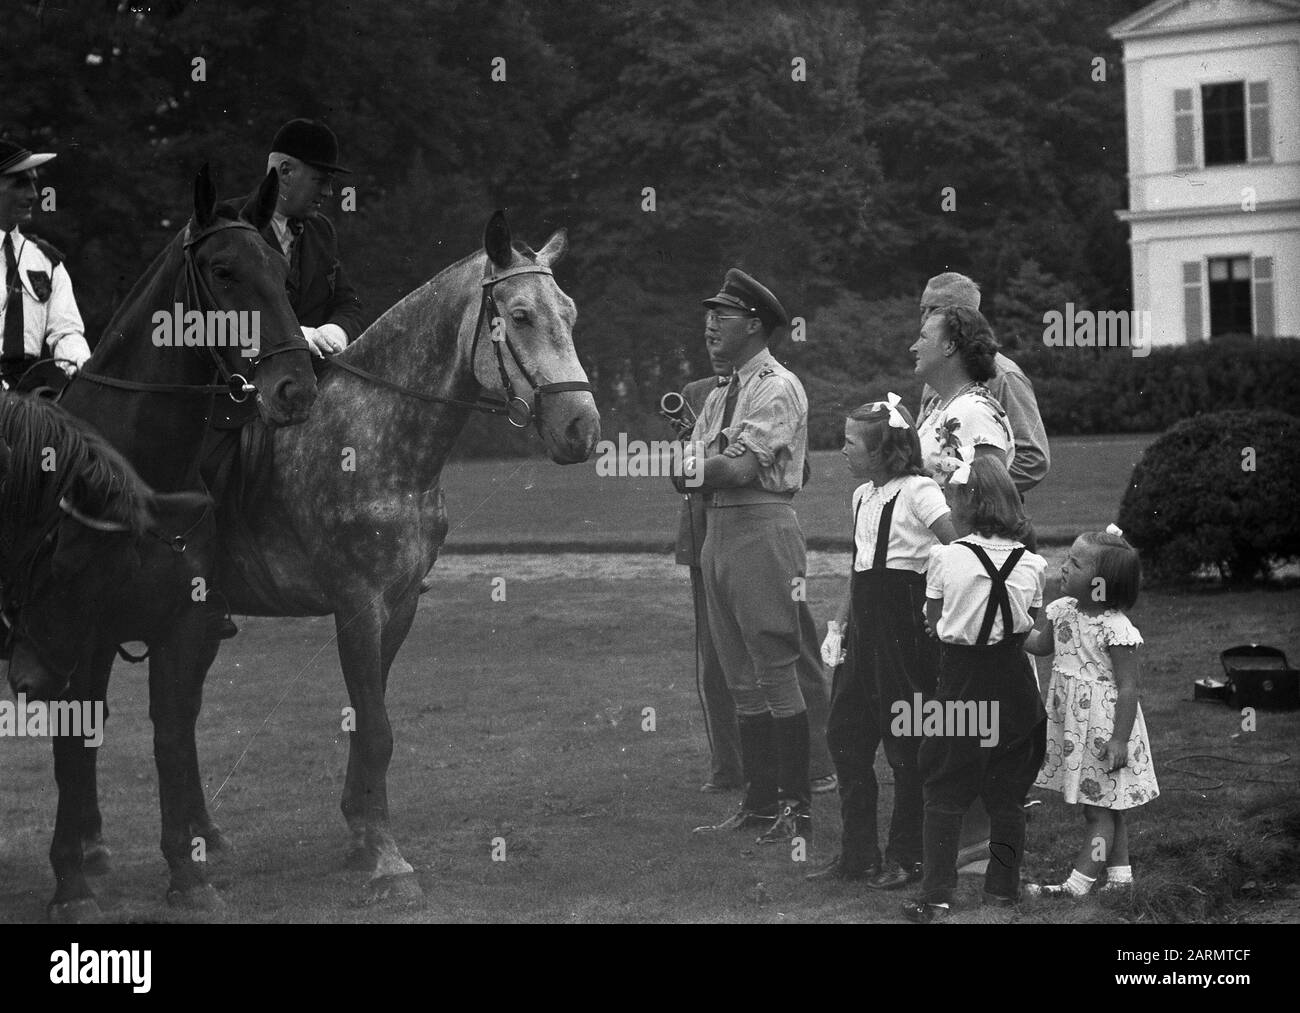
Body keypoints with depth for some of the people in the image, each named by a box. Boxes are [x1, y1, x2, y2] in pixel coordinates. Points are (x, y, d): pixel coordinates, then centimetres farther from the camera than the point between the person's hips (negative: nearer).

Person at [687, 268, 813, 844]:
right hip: (718, 529, 9)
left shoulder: (777, 388, -8)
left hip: (762, 528, -9)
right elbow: (695, 467, 10)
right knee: (741, 678, 11)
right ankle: (758, 803, 17)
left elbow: (742, 467, -18)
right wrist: (707, 466, -10)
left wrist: (698, 466, -6)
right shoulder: (721, 393, 18)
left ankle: (797, 807, -1)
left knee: (775, 672, -6)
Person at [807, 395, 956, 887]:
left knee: (905, 744, 0)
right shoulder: (861, 496, 13)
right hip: (866, 624, 8)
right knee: (845, 732, 8)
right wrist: (837, 626, 17)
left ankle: (908, 857, 12)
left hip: (906, 624, -8)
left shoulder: (918, 491, -12)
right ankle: (857, 852, 18)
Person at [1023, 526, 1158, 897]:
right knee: (1106, 807, 17)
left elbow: (1127, 688, -20)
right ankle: (1120, 874, 27)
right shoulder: (1064, 611, 2)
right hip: (1072, 724, 8)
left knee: (1100, 809, 0)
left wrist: (1119, 739, -22)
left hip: (1103, 726, -8)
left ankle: (1078, 883, -1)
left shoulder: (1116, 630, -21)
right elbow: (1043, 644, 22)